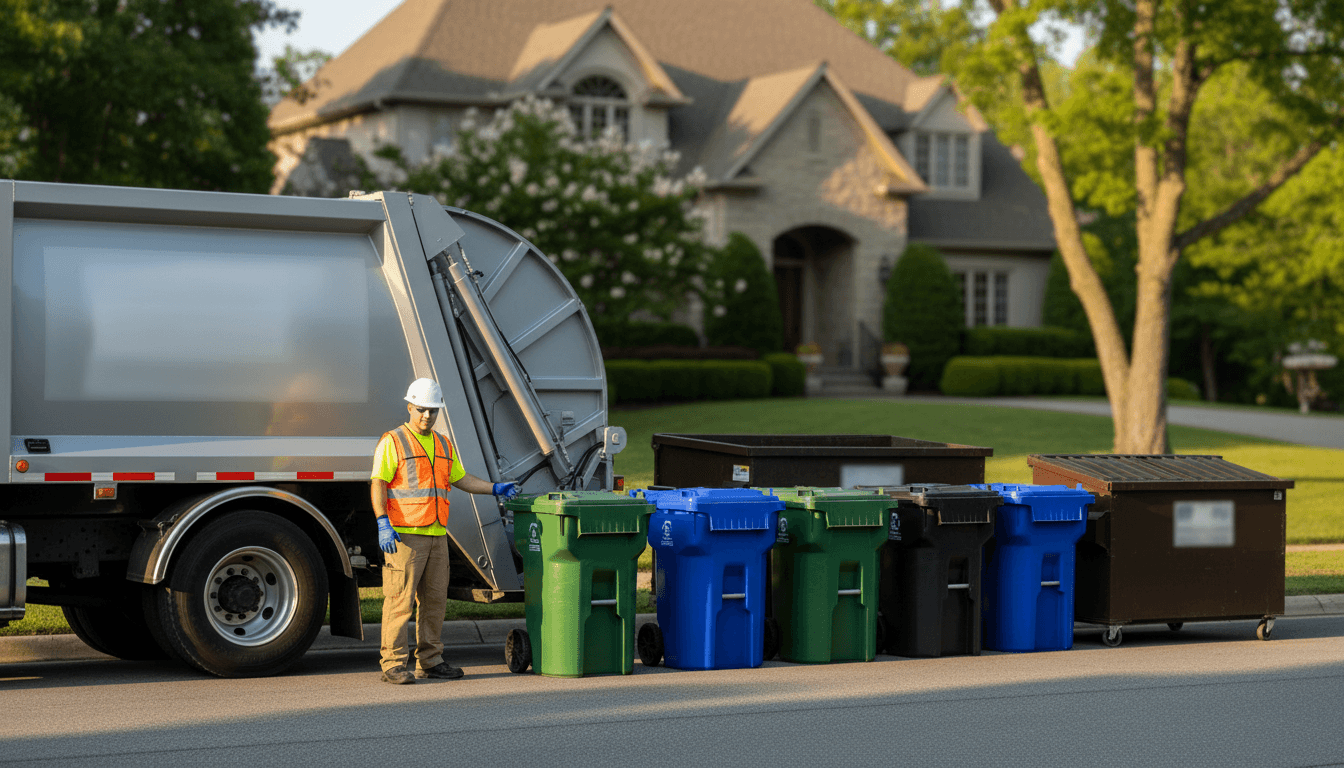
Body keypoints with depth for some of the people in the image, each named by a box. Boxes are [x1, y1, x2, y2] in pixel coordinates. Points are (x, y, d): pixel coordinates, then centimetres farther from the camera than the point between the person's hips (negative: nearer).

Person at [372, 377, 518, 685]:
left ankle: (430, 661, 18)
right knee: (400, 600, -8)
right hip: (404, 535, -7)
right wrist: (383, 523, -20)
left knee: (434, 599, 10)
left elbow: (461, 479, 25)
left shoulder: (443, 445, 17)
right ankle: (394, 665, -6)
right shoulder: (393, 442, -4)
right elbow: (378, 485, -10)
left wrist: (495, 488, 14)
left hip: (436, 535, 7)